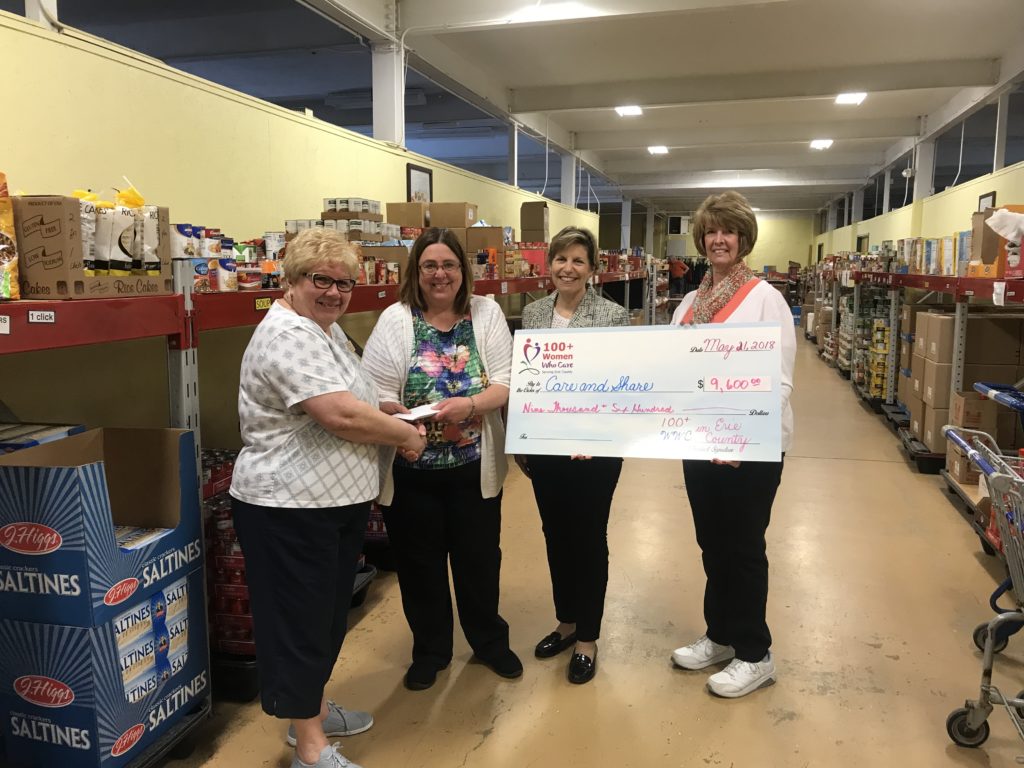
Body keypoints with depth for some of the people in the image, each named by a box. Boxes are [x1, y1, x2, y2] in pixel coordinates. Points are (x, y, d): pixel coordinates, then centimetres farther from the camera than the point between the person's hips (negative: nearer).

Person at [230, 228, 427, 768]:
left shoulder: (327, 329, 12)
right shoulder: (288, 335, -20)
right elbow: (341, 415, -29)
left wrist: (387, 419, 7)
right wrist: (407, 435, -15)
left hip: (340, 501, 10)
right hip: (289, 507, -10)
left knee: (328, 614, 21)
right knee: (299, 622, 2)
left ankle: (311, 711, 39)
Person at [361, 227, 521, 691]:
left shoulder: (486, 313, 1)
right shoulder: (396, 320, -4)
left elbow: (507, 382, -5)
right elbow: (373, 391, -10)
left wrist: (470, 404, -24)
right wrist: (396, 416, -30)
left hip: (474, 468, 1)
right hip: (411, 471, -1)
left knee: (479, 559, 15)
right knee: (419, 564, 13)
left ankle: (489, 641, 39)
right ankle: (430, 650, 35)